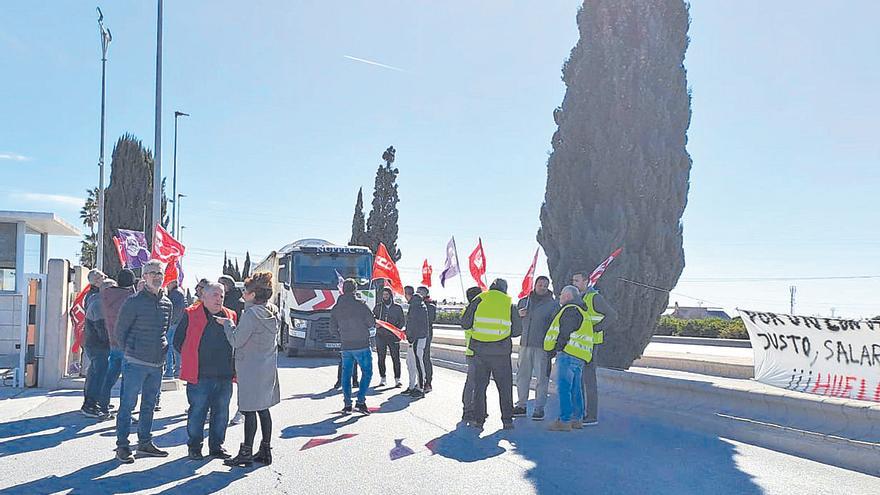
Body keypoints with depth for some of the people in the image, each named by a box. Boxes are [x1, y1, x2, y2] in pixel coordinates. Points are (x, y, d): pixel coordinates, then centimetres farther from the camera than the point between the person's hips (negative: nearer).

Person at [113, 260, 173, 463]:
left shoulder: (167, 303, 9)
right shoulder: (134, 301, -8)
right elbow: (120, 329, -2)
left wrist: (163, 349, 12)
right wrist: (130, 352, -1)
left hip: (157, 364, 6)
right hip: (135, 363, -6)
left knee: (149, 405, 14)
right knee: (127, 405, 0)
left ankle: (145, 443, 25)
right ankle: (122, 446, 7)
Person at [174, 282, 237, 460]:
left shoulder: (230, 316, 11)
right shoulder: (191, 315, 0)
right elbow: (178, 341, 4)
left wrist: (232, 367, 10)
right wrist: (191, 359, 1)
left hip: (225, 377, 4)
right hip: (200, 376, -4)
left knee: (221, 413, 10)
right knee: (197, 412, 3)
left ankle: (216, 446, 23)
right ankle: (194, 447, 17)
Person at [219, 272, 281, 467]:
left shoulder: (251, 314, -19)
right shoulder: (274, 313, 6)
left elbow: (236, 341, -15)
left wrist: (227, 324, 1)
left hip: (250, 369, -8)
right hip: (268, 368, 8)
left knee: (250, 410, -2)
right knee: (263, 409, 14)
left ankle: (246, 452, 5)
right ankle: (266, 450, 19)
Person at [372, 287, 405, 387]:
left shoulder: (397, 307, 6)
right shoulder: (378, 307, 10)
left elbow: (403, 321, 7)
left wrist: (396, 329, -10)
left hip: (393, 337, -2)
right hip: (380, 336, 2)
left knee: (396, 358, -5)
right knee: (381, 358, 4)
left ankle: (397, 379, -2)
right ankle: (382, 378, 13)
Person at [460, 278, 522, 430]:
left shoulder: (479, 299, 1)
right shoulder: (510, 304, 2)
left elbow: (465, 323, -1)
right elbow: (517, 330, 4)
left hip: (480, 350, 1)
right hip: (501, 352, 0)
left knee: (480, 385, 10)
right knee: (505, 387, 10)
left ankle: (478, 419, 11)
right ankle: (507, 420, 12)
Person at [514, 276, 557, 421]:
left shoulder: (553, 304, 2)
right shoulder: (524, 301, 14)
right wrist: (518, 315, -1)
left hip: (542, 345, -4)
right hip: (525, 344, 4)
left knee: (542, 377, -2)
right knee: (522, 375, 7)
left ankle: (539, 408, 5)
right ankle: (521, 405, 16)